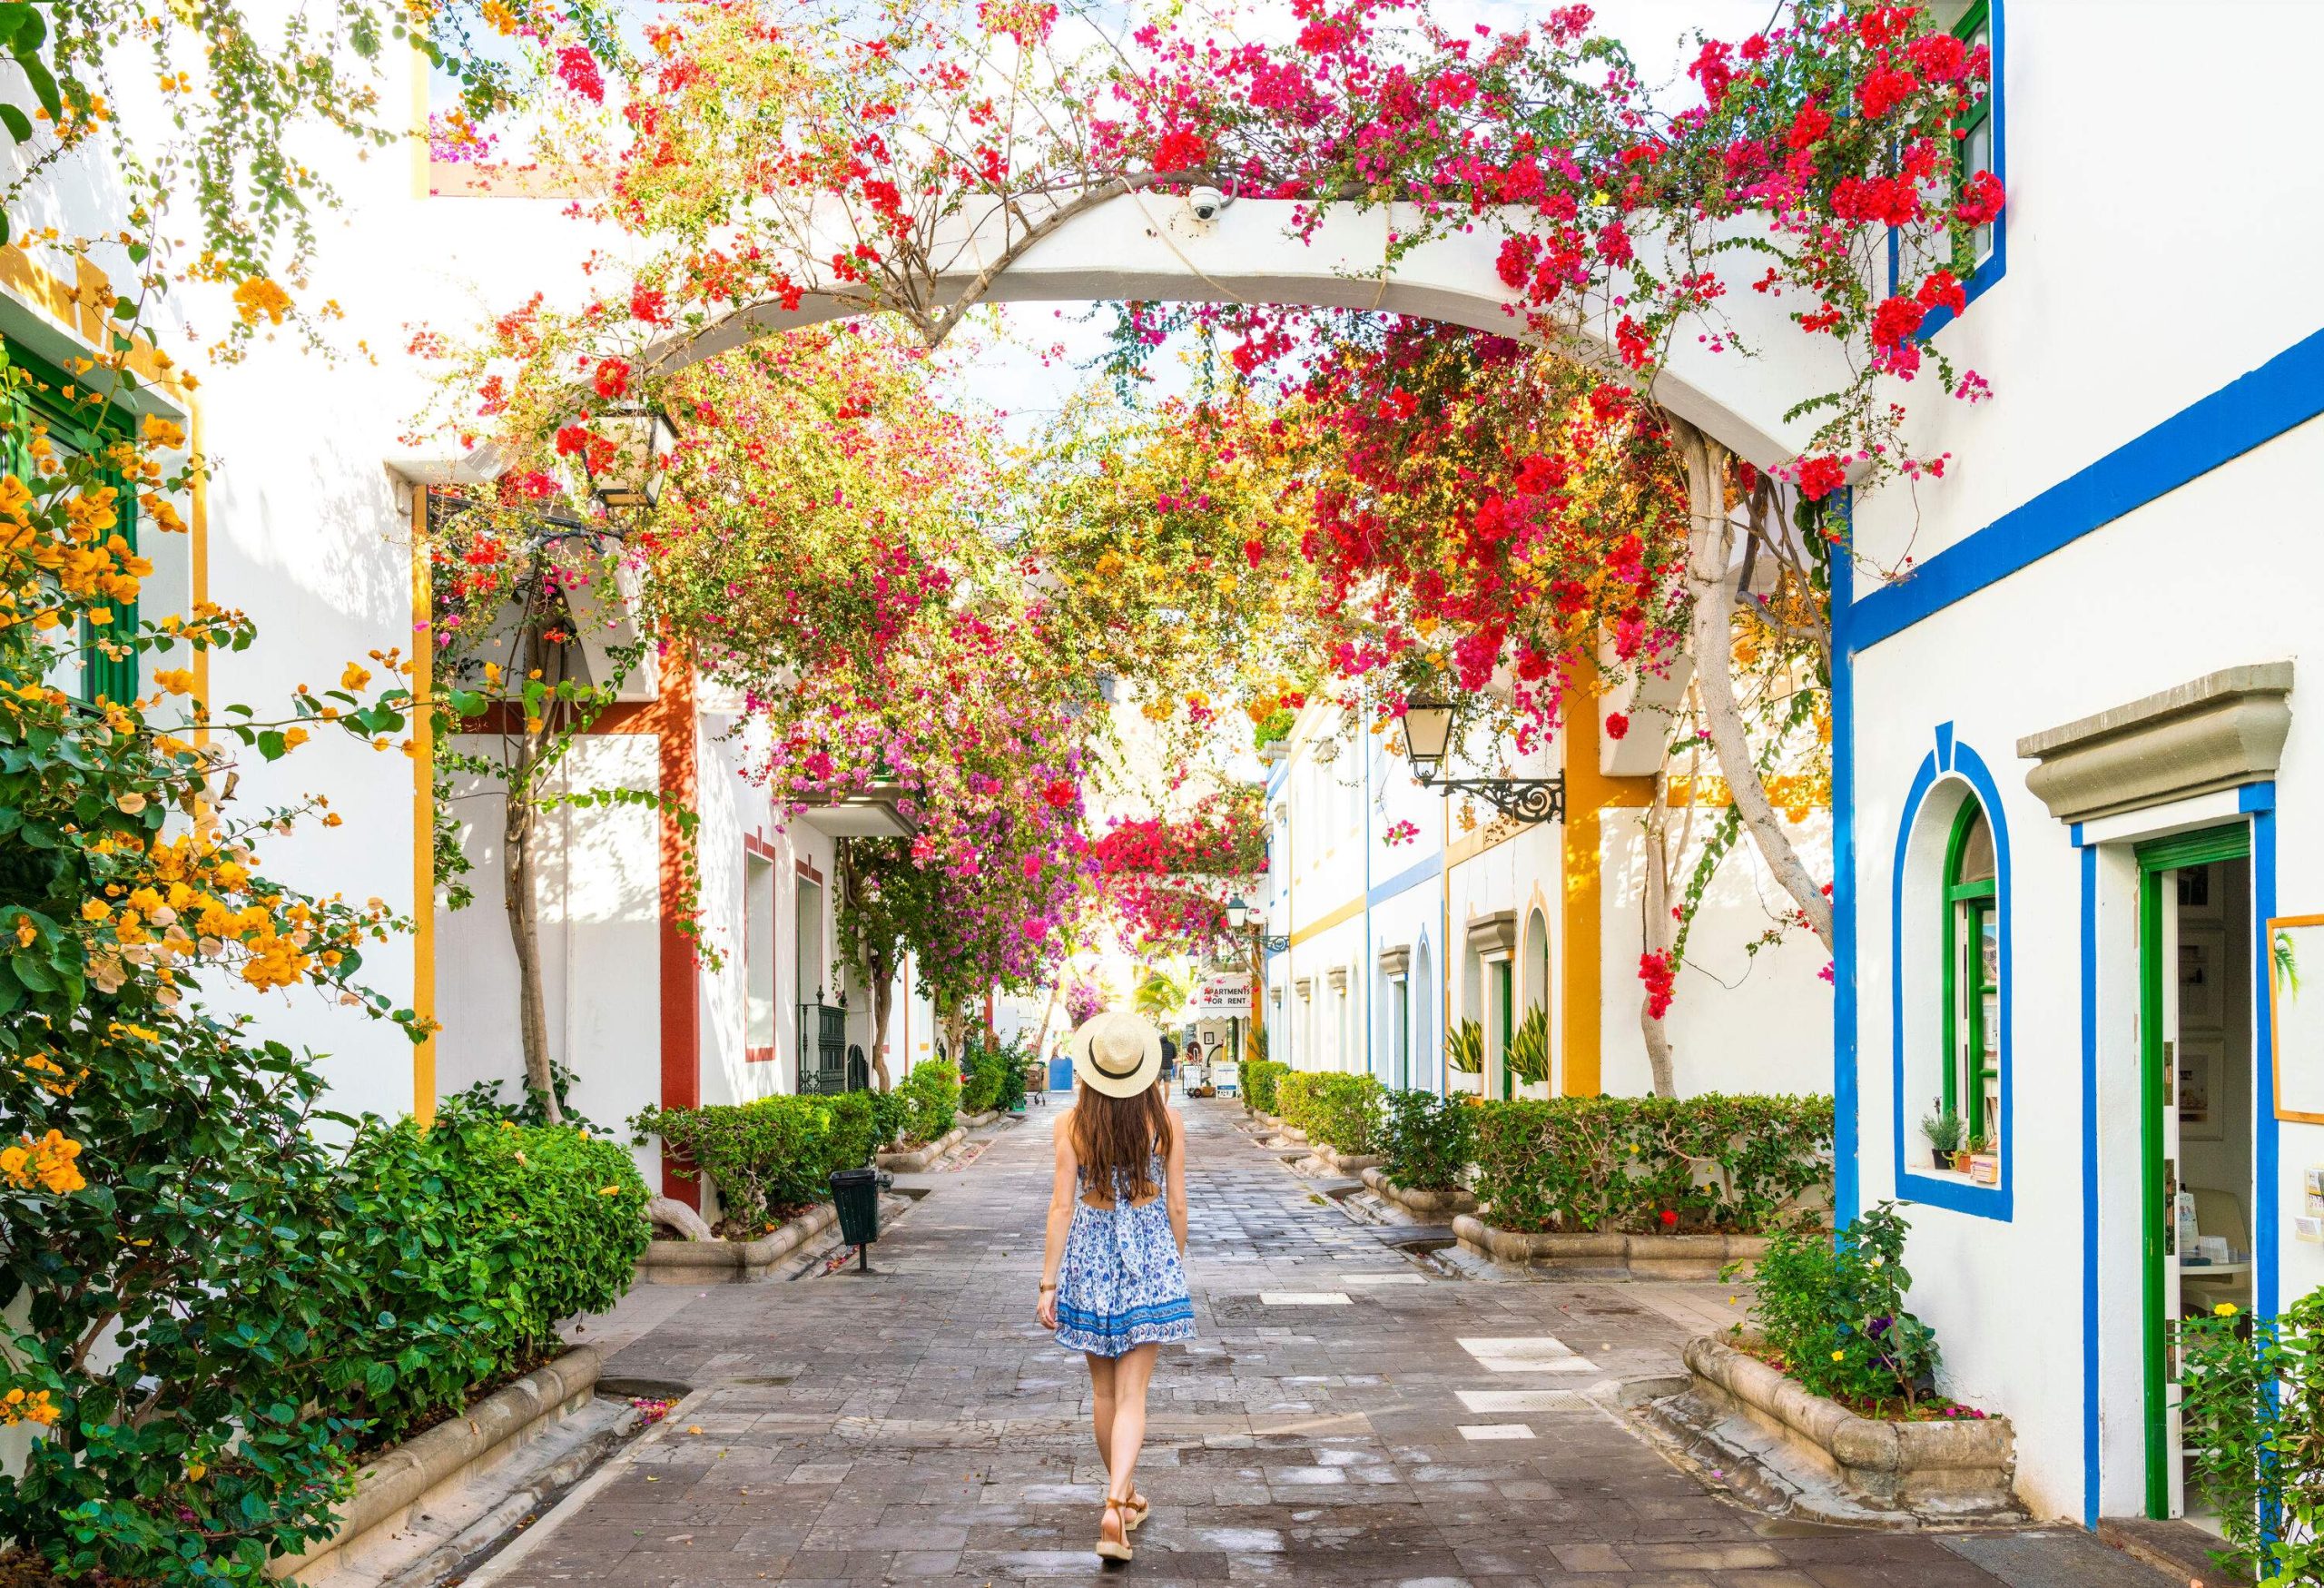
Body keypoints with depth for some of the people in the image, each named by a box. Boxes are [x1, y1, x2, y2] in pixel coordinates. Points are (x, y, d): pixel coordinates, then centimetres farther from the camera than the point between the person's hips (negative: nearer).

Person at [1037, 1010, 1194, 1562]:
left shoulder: (1072, 1124, -7)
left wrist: (1049, 1284, -1)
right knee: (1132, 1395, -1)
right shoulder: (1166, 1122, -5)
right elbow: (1176, 1206, 0)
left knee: (1103, 1391, 18)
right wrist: (1174, 1266, 16)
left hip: (1089, 1257, 1)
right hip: (1151, 1256, -1)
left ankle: (1126, 1496, 32)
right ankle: (1115, 1505, -18)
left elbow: (1062, 1206, -7)